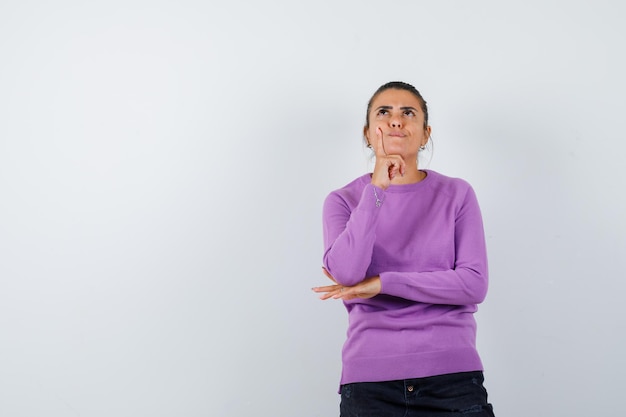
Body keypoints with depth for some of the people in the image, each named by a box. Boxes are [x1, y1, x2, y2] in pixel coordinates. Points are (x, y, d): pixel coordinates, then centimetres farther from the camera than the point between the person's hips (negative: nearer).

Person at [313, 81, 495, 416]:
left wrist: (383, 283, -9)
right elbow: (345, 273, -12)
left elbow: (474, 284, -5)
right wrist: (377, 190, -17)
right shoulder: (343, 201, 6)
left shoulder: (456, 195, 5)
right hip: (369, 377, 0)